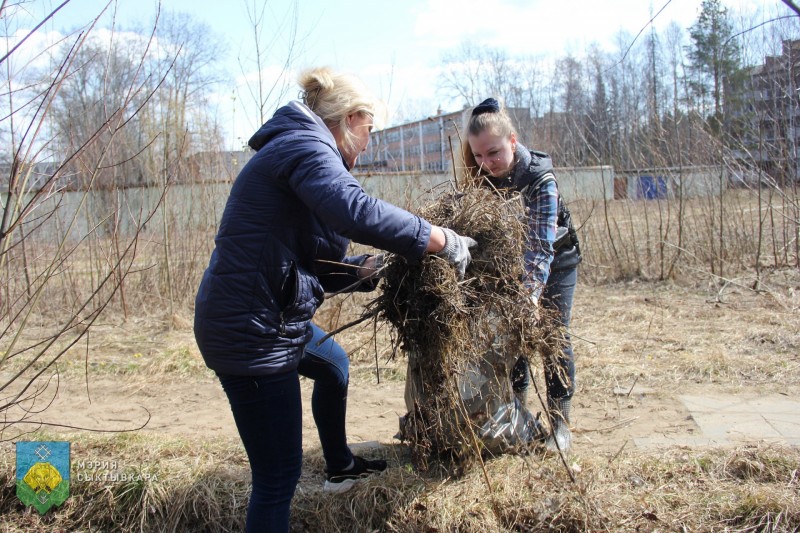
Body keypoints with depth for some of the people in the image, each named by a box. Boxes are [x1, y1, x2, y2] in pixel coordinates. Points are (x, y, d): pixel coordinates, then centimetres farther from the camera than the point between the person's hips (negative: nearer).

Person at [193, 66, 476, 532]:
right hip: (251, 331, -11)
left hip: (275, 318, 11)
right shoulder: (305, 145, -14)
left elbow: (317, 263, 17)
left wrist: (376, 268, 12)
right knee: (279, 475, -5)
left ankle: (340, 467, 57)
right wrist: (443, 241, -25)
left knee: (334, 365, 36)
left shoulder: (297, 149, 17)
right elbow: (358, 212, -35)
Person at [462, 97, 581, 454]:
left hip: (556, 261, -4)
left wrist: (532, 293, -53)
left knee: (554, 336, -4)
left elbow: (542, 245, -40)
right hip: (512, 261, 4)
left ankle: (560, 424, 6)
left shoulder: (540, 177, -33)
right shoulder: (482, 176, -18)